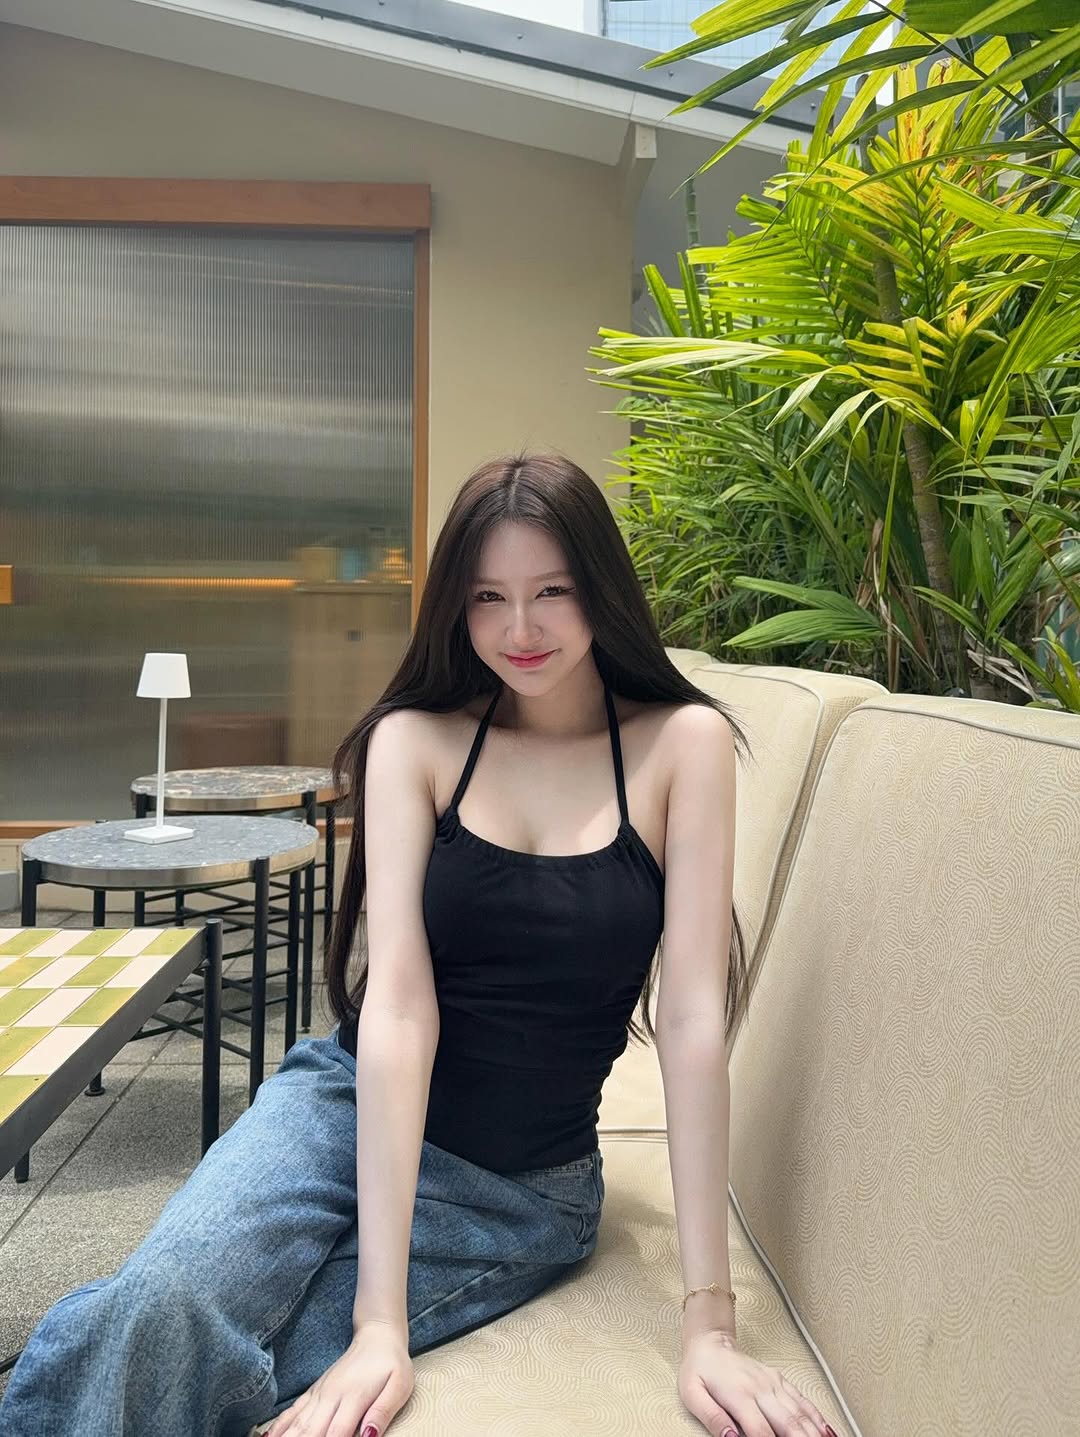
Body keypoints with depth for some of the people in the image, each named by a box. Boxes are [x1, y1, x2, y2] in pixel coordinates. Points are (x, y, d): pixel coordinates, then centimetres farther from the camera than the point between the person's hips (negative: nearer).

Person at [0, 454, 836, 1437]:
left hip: (525, 1194, -1)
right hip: (347, 1109, 1)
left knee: (179, 1357, -20)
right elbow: (399, 999, -14)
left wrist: (709, 1324, -15)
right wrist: (381, 1319, -20)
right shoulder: (416, 740, -5)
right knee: (151, 1311, -29)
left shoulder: (681, 742, -8)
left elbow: (692, 1017, -12)